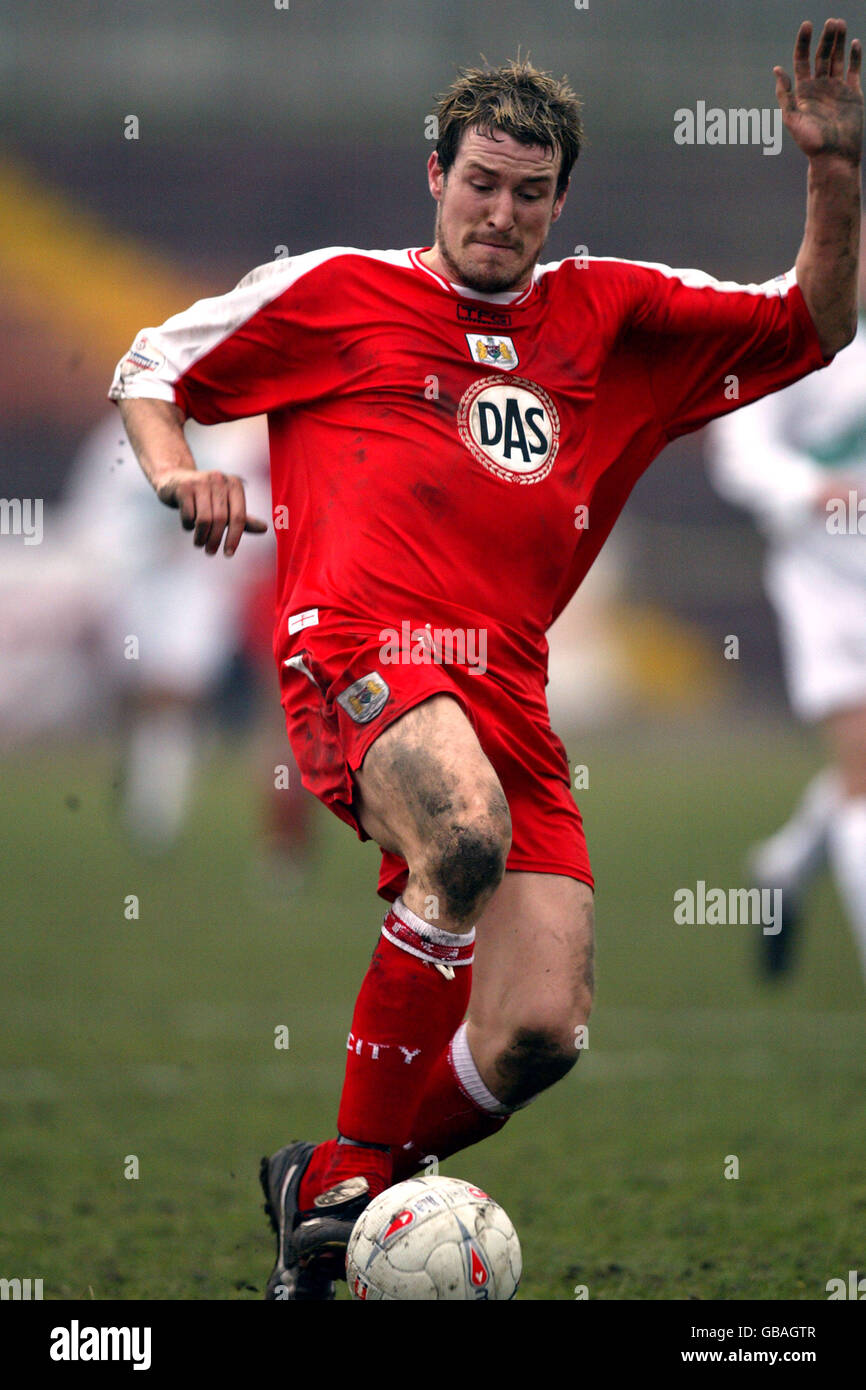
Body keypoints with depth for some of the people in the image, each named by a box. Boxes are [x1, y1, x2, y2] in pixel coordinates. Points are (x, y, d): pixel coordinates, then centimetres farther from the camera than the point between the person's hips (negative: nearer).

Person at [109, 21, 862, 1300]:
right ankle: (354, 1170, -25)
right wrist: (177, 471, 2)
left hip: (508, 689, 4)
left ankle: (326, 1191, 15)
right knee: (468, 837, -38)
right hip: (357, 647, -4)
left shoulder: (612, 318, 22)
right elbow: (152, 368, 23)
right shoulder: (336, 292, 14)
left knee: (540, 1036, -10)